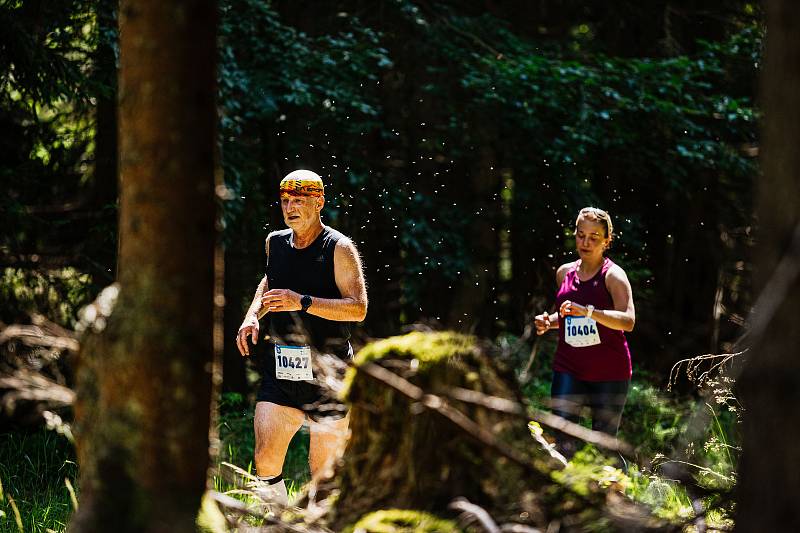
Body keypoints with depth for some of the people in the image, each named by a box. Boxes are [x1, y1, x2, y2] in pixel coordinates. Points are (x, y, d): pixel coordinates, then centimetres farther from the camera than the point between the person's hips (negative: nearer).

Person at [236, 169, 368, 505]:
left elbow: (358, 308, -14)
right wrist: (252, 315, 14)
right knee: (265, 458, -11)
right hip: (280, 370, 4)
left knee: (324, 471, 1)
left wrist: (304, 302, -24)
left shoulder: (338, 248, -6)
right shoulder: (275, 242, 10)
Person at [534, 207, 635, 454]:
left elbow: (628, 321, -24)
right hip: (569, 370, 4)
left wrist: (588, 311, -35)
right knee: (563, 444, -9)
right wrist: (549, 322, 6)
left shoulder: (613, 275, -8)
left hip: (609, 373, -4)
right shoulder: (564, 272, 10)